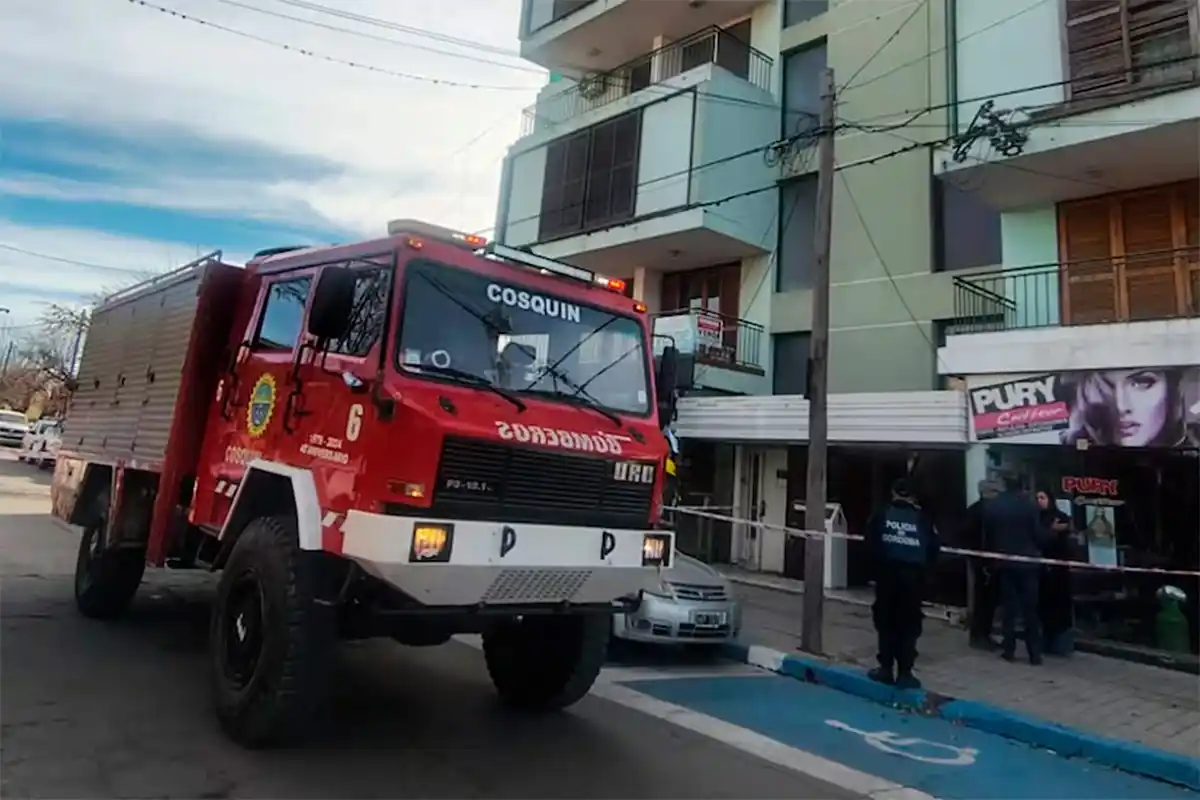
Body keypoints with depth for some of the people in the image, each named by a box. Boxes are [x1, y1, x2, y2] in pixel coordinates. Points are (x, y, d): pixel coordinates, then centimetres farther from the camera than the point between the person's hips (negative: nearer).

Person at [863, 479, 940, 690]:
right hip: (913, 575, 0)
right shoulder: (922, 518, 3)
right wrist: (922, 567, 16)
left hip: (887, 572, 0)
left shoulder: (882, 514, 3)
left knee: (886, 621, 10)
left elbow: (870, 543, 0)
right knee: (909, 624, 5)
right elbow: (933, 547, 2)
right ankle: (904, 673, 4)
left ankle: (886, 669, 13)